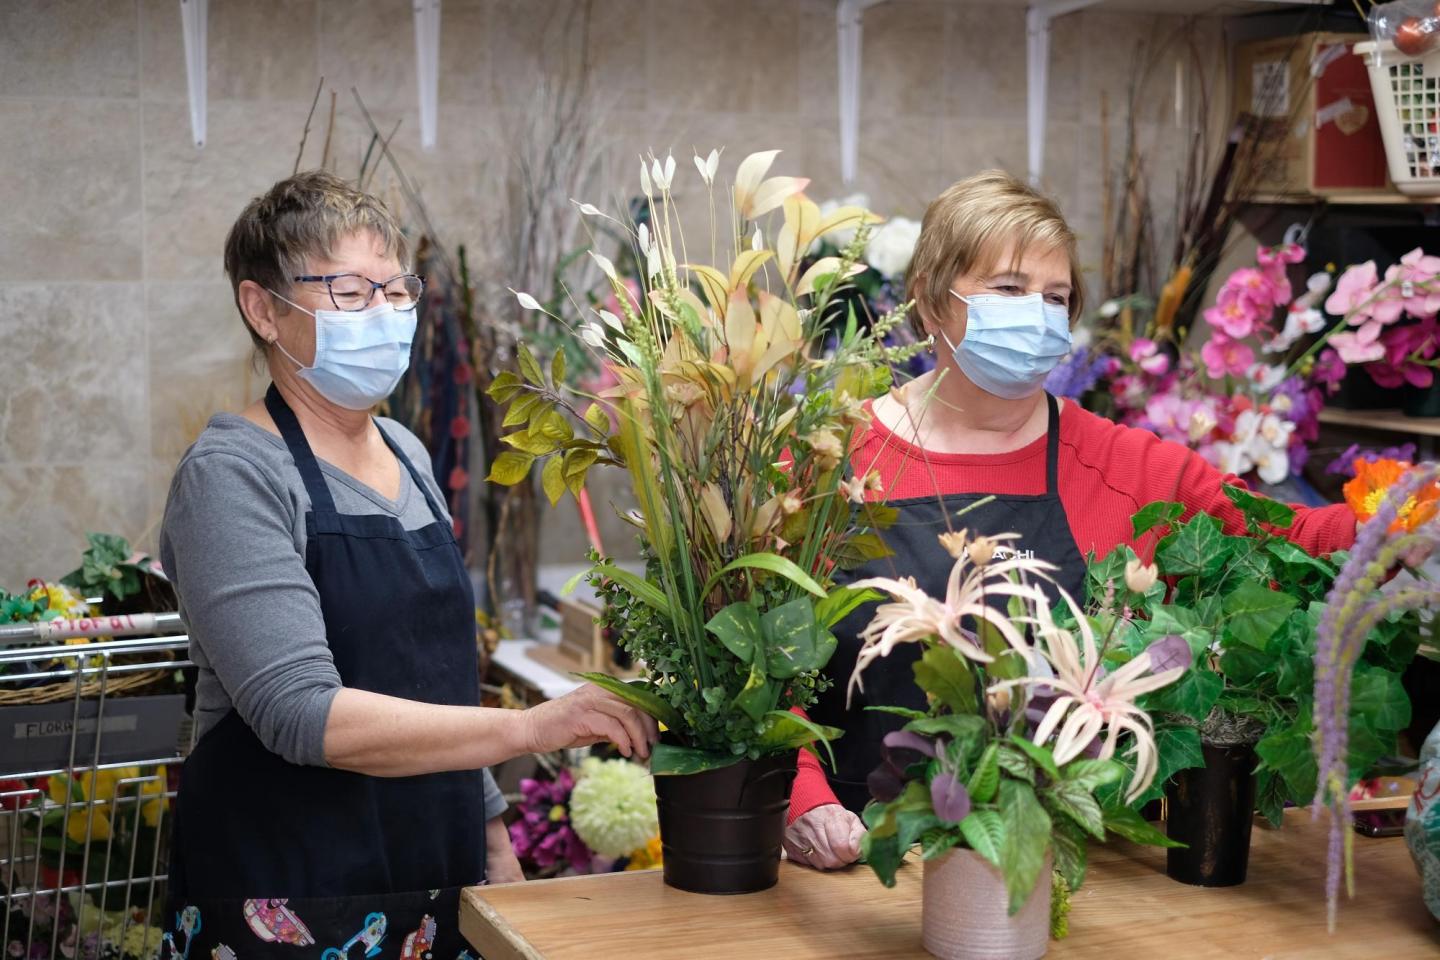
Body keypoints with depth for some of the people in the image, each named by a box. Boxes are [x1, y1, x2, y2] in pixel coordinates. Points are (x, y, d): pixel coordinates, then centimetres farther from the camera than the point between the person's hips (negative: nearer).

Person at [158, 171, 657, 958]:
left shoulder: (407, 456, 8)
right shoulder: (234, 475, -13)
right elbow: (303, 713, -24)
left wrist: (490, 829, 16)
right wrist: (528, 728, -29)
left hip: (436, 882, 6)